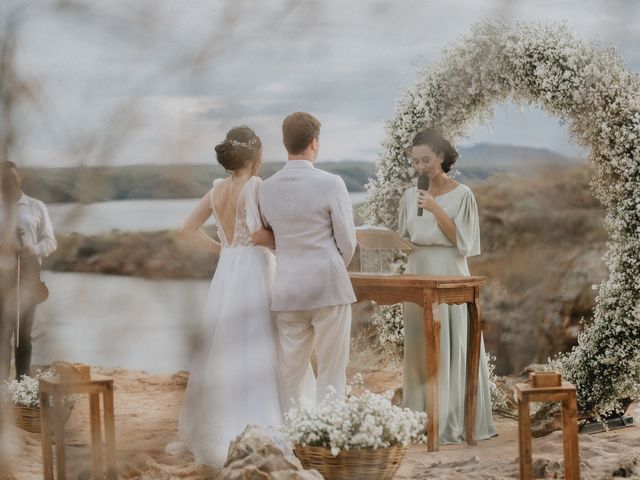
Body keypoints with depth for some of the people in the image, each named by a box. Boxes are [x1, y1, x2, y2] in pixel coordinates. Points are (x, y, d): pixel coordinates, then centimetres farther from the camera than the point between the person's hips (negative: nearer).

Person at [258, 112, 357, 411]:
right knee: (331, 373, 4)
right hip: (328, 287, -4)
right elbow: (347, 243, -5)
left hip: (287, 290, 4)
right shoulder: (331, 184, -11)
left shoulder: (267, 188, 3)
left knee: (289, 375, 9)